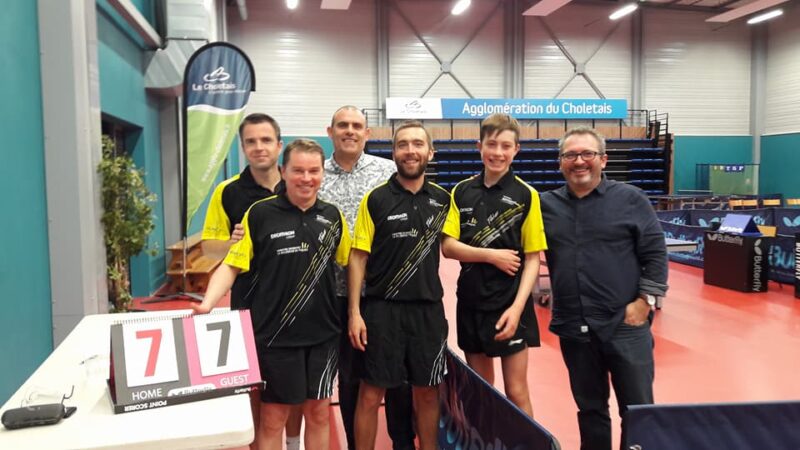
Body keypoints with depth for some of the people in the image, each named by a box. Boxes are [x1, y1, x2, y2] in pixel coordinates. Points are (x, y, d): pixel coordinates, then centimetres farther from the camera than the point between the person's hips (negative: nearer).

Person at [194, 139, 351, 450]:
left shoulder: (332, 216, 3)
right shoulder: (259, 213, -7)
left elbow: (350, 262, 13)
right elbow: (231, 265, -6)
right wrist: (206, 306, -21)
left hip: (323, 333, 3)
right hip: (274, 334, -3)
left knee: (319, 412, 14)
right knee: (273, 417, 8)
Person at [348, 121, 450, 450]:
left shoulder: (442, 199, 5)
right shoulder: (376, 199, -4)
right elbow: (358, 257, -5)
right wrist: (355, 312, -9)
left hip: (429, 309, 3)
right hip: (382, 308, -3)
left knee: (427, 393, 13)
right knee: (371, 393, 4)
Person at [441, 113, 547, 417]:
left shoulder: (526, 195, -6)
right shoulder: (461, 191, 3)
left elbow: (533, 258, -6)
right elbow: (448, 246, -2)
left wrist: (517, 307, -16)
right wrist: (491, 256, -14)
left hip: (510, 305, -3)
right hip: (471, 302, 3)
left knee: (516, 393, 1)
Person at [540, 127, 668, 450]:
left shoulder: (631, 199, -2)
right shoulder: (547, 204, 5)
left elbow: (655, 253, -2)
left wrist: (645, 301, -8)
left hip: (626, 326, -2)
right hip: (573, 329, 3)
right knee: (589, 410, 16)